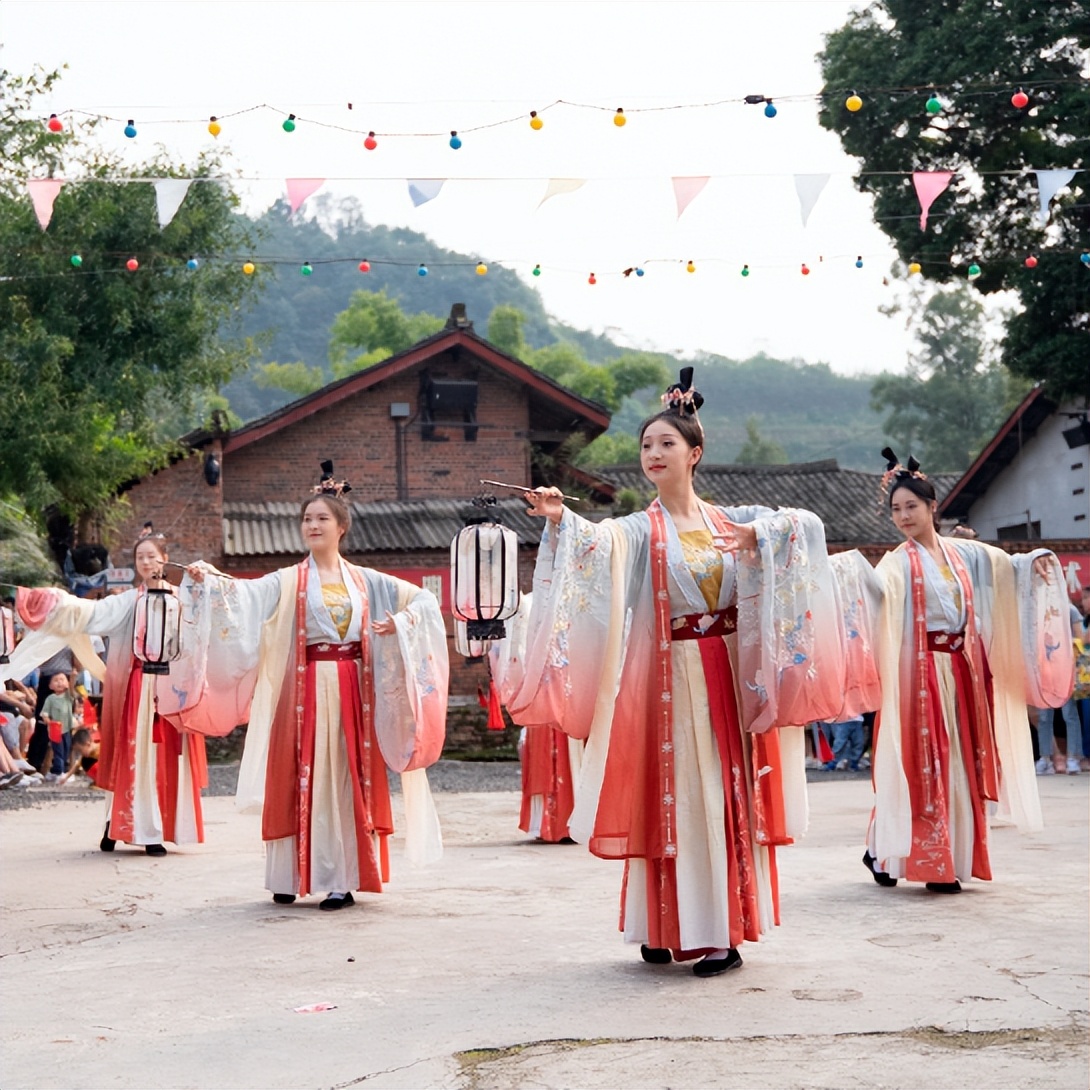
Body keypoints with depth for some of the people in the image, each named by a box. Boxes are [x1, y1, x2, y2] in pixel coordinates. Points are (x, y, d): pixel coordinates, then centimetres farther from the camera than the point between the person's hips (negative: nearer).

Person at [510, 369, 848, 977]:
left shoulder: (731, 522, 9)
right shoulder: (638, 531, 1)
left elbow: (802, 526, -3)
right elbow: (594, 542, -20)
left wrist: (756, 535, -23)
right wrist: (560, 519, -40)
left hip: (729, 674, 2)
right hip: (668, 681, -2)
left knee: (729, 798, 2)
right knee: (672, 800, -1)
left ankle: (723, 932, 8)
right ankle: (665, 929, 9)